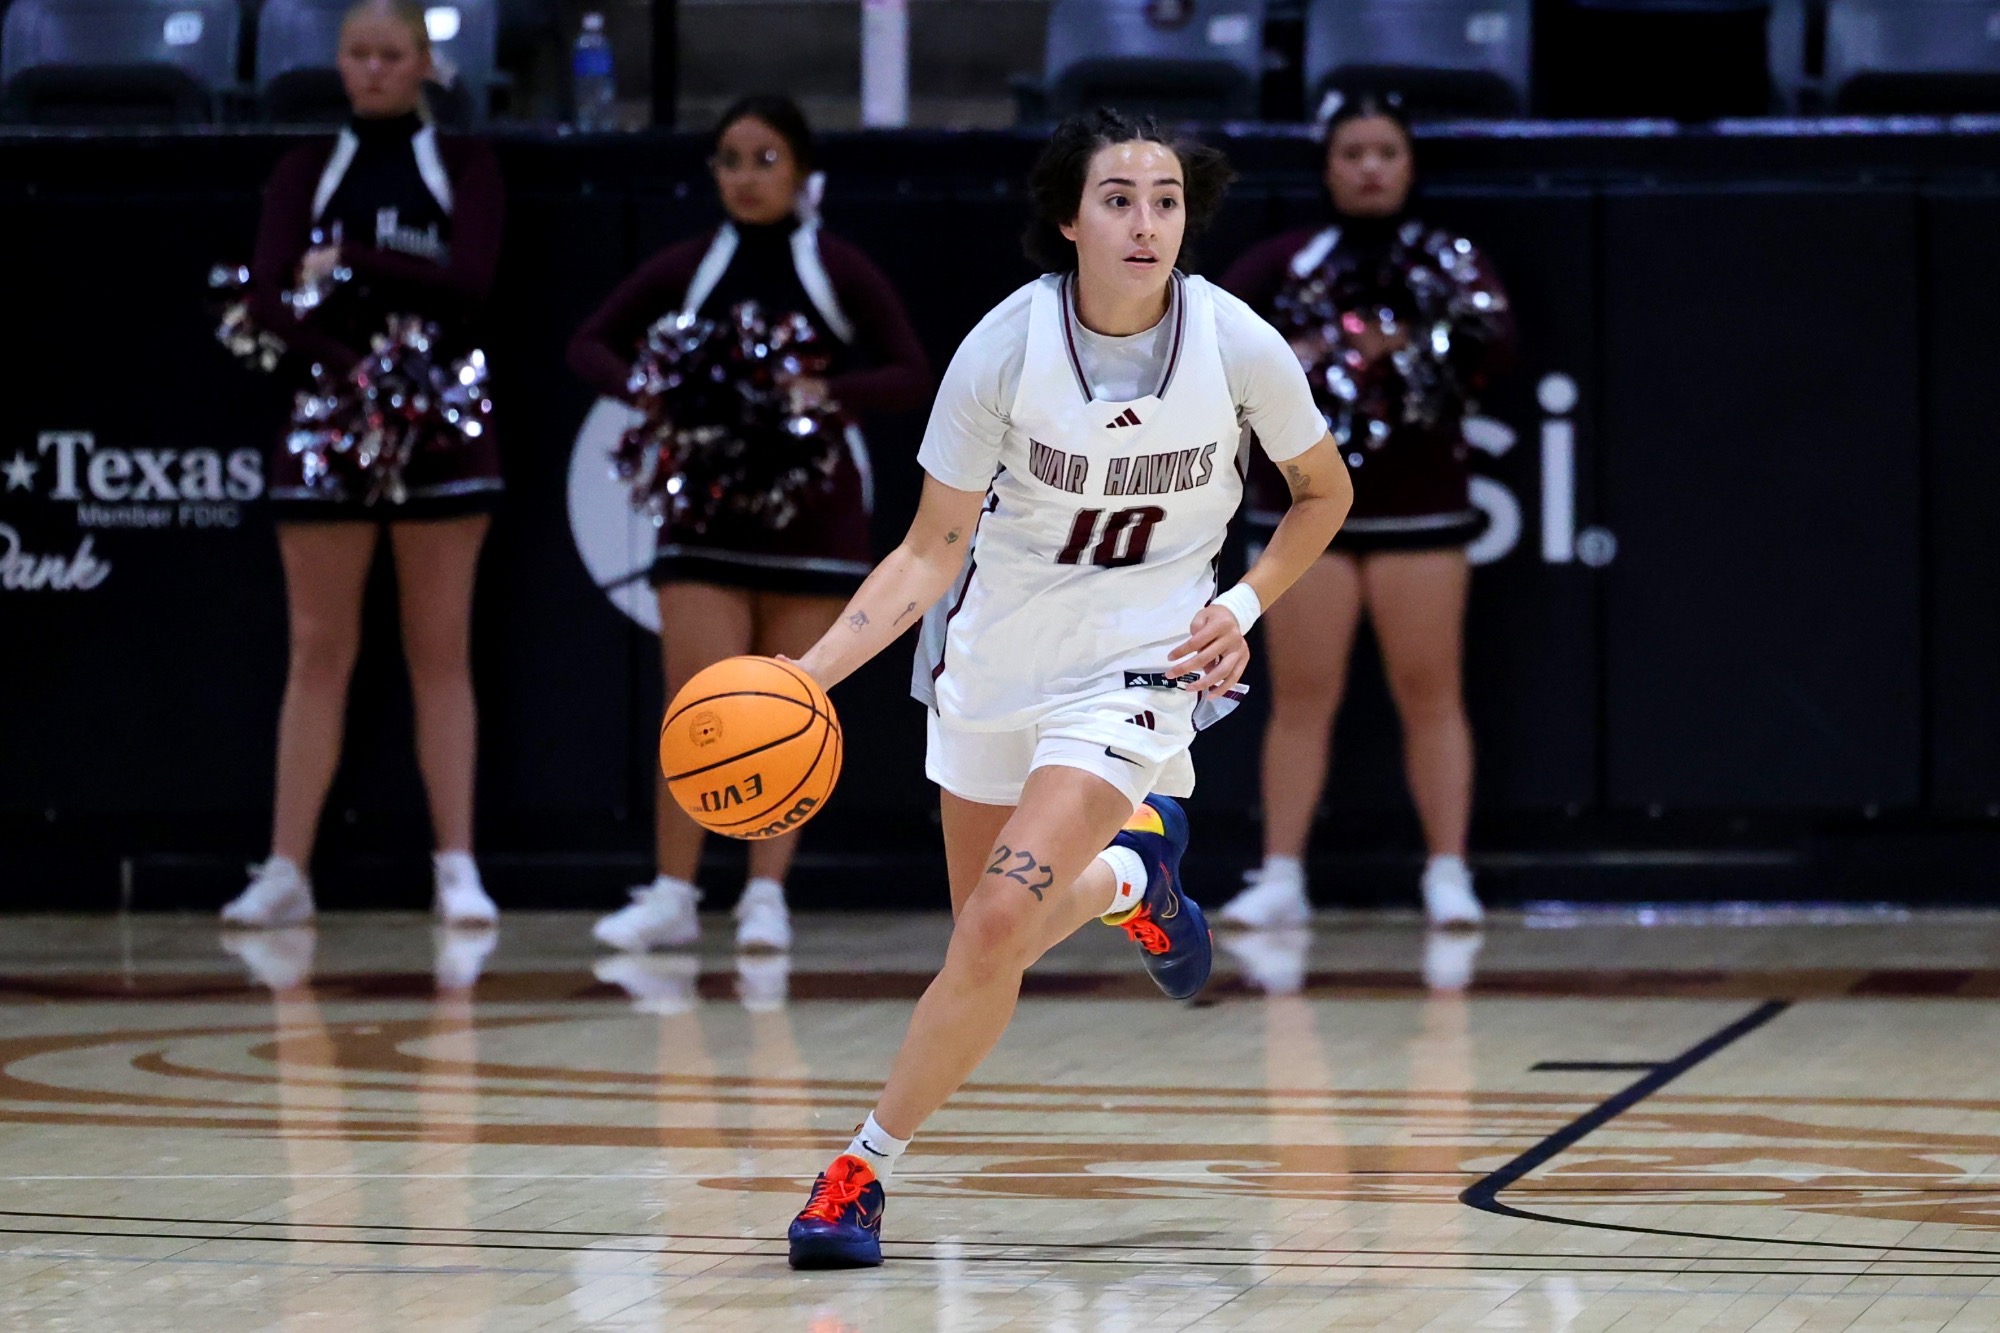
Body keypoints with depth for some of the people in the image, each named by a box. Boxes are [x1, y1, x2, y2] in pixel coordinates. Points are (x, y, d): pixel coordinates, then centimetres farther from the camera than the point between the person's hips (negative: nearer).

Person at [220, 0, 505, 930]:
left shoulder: (463, 167, 5)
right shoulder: (305, 173, 8)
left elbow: (470, 280, -11)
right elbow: (266, 297, -6)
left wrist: (350, 263, -13)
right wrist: (350, 366, -21)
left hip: (441, 430, -1)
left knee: (440, 652, -1)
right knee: (319, 651, 0)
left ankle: (457, 869, -1)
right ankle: (286, 870, 0)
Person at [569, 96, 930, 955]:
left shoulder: (838, 271, 0)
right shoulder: (688, 269, 5)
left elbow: (912, 376, -2)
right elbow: (590, 344, 10)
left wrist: (830, 392, -19)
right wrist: (644, 388, -11)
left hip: (812, 506, -1)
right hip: (705, 507, 1)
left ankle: (766, 895, 10)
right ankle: (672, 893, -1)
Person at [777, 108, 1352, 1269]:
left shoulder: (1240, 346, -16)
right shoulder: (1005, 349, -18)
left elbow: (1326, 491, 5)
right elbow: (930, 553, -12)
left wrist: (1243, 608, -9)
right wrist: (812, 670, -25)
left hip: (1137, 662, -2)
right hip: (996, 650, 2)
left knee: (997, 926, -19)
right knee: (991, 944, 12)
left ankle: (867, 1169, -3)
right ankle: (1128, 878, 46)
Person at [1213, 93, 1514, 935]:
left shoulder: (1448, 260, 6)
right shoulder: (1288, 262, 9)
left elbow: (1493, 344, -9)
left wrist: (1400, 347, -18)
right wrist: (1295, 357, -13)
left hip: (1419, 507, -1)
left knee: (1430, 694, -1)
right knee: (1300, 696, 0)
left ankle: (1448, 875, 2)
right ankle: (1281, 878, 2)